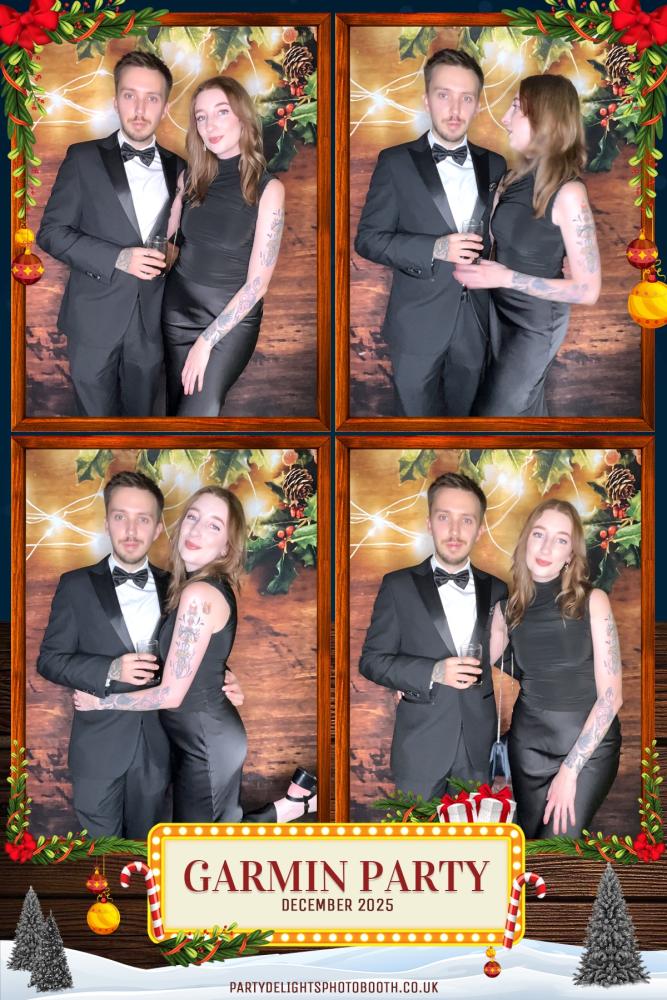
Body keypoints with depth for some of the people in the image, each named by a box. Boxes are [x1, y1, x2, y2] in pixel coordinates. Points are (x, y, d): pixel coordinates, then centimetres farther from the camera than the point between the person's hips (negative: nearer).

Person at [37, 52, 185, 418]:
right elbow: (51, 232, -5)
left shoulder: (177, 168, 8)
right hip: (95, 319, -3)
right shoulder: (84, 158, -2)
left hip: (152, 321, 3)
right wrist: (117, 258, -17)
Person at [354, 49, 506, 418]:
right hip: (417, 326, -3)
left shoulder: (494, 165, 7)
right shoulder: (396, 162, -3)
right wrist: (435, 249, -18)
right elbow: (368, 239, -7)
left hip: (475, 327, 3)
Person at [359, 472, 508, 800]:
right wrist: (431, 673, -15)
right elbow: (371, 660, -1)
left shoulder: (496, 590, 9)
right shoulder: (399, 586, 1)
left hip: (478, 749, 2)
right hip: (420, 748, -2)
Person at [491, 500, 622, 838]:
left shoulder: (593, 601, -8)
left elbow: (611, 695, -11)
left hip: (588, 745, -4)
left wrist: (569, 770, -14)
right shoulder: (508, 606, 3)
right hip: (528, 743, 4)